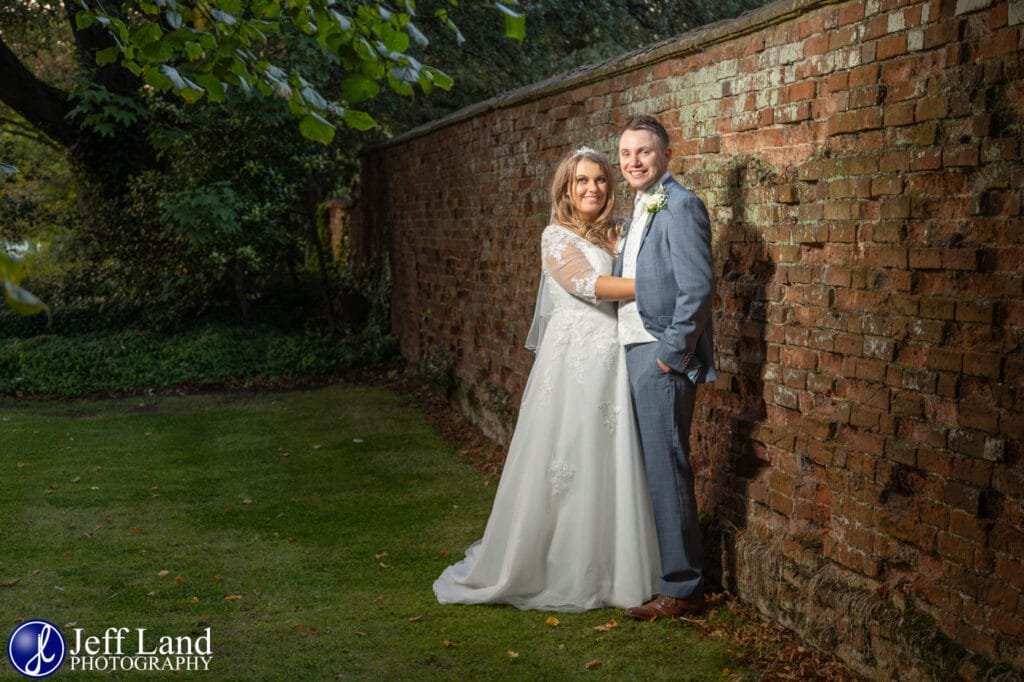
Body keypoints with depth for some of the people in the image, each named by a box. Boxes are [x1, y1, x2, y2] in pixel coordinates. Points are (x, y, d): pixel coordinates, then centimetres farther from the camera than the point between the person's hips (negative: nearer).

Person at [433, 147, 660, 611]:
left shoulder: (617, 236, 15)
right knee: (560, 462, -1)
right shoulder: (557, 237, -3)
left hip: (614, 363, 5)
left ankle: (603, 569, 19)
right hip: (573, 361, -5)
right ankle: (545, 569, 13)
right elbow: (588, 285, -16)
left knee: (610, 466, 7)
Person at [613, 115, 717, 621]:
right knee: (645, 467, 15)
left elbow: (697, 287, -20)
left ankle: (682, 587, 5)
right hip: (634, 352, 9)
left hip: (662, 358, -9)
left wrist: (671, 354, -18)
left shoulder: (680, 206, -13)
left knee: (665, 469, -4)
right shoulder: (641, 209, 17)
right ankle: (649, 570, 27)